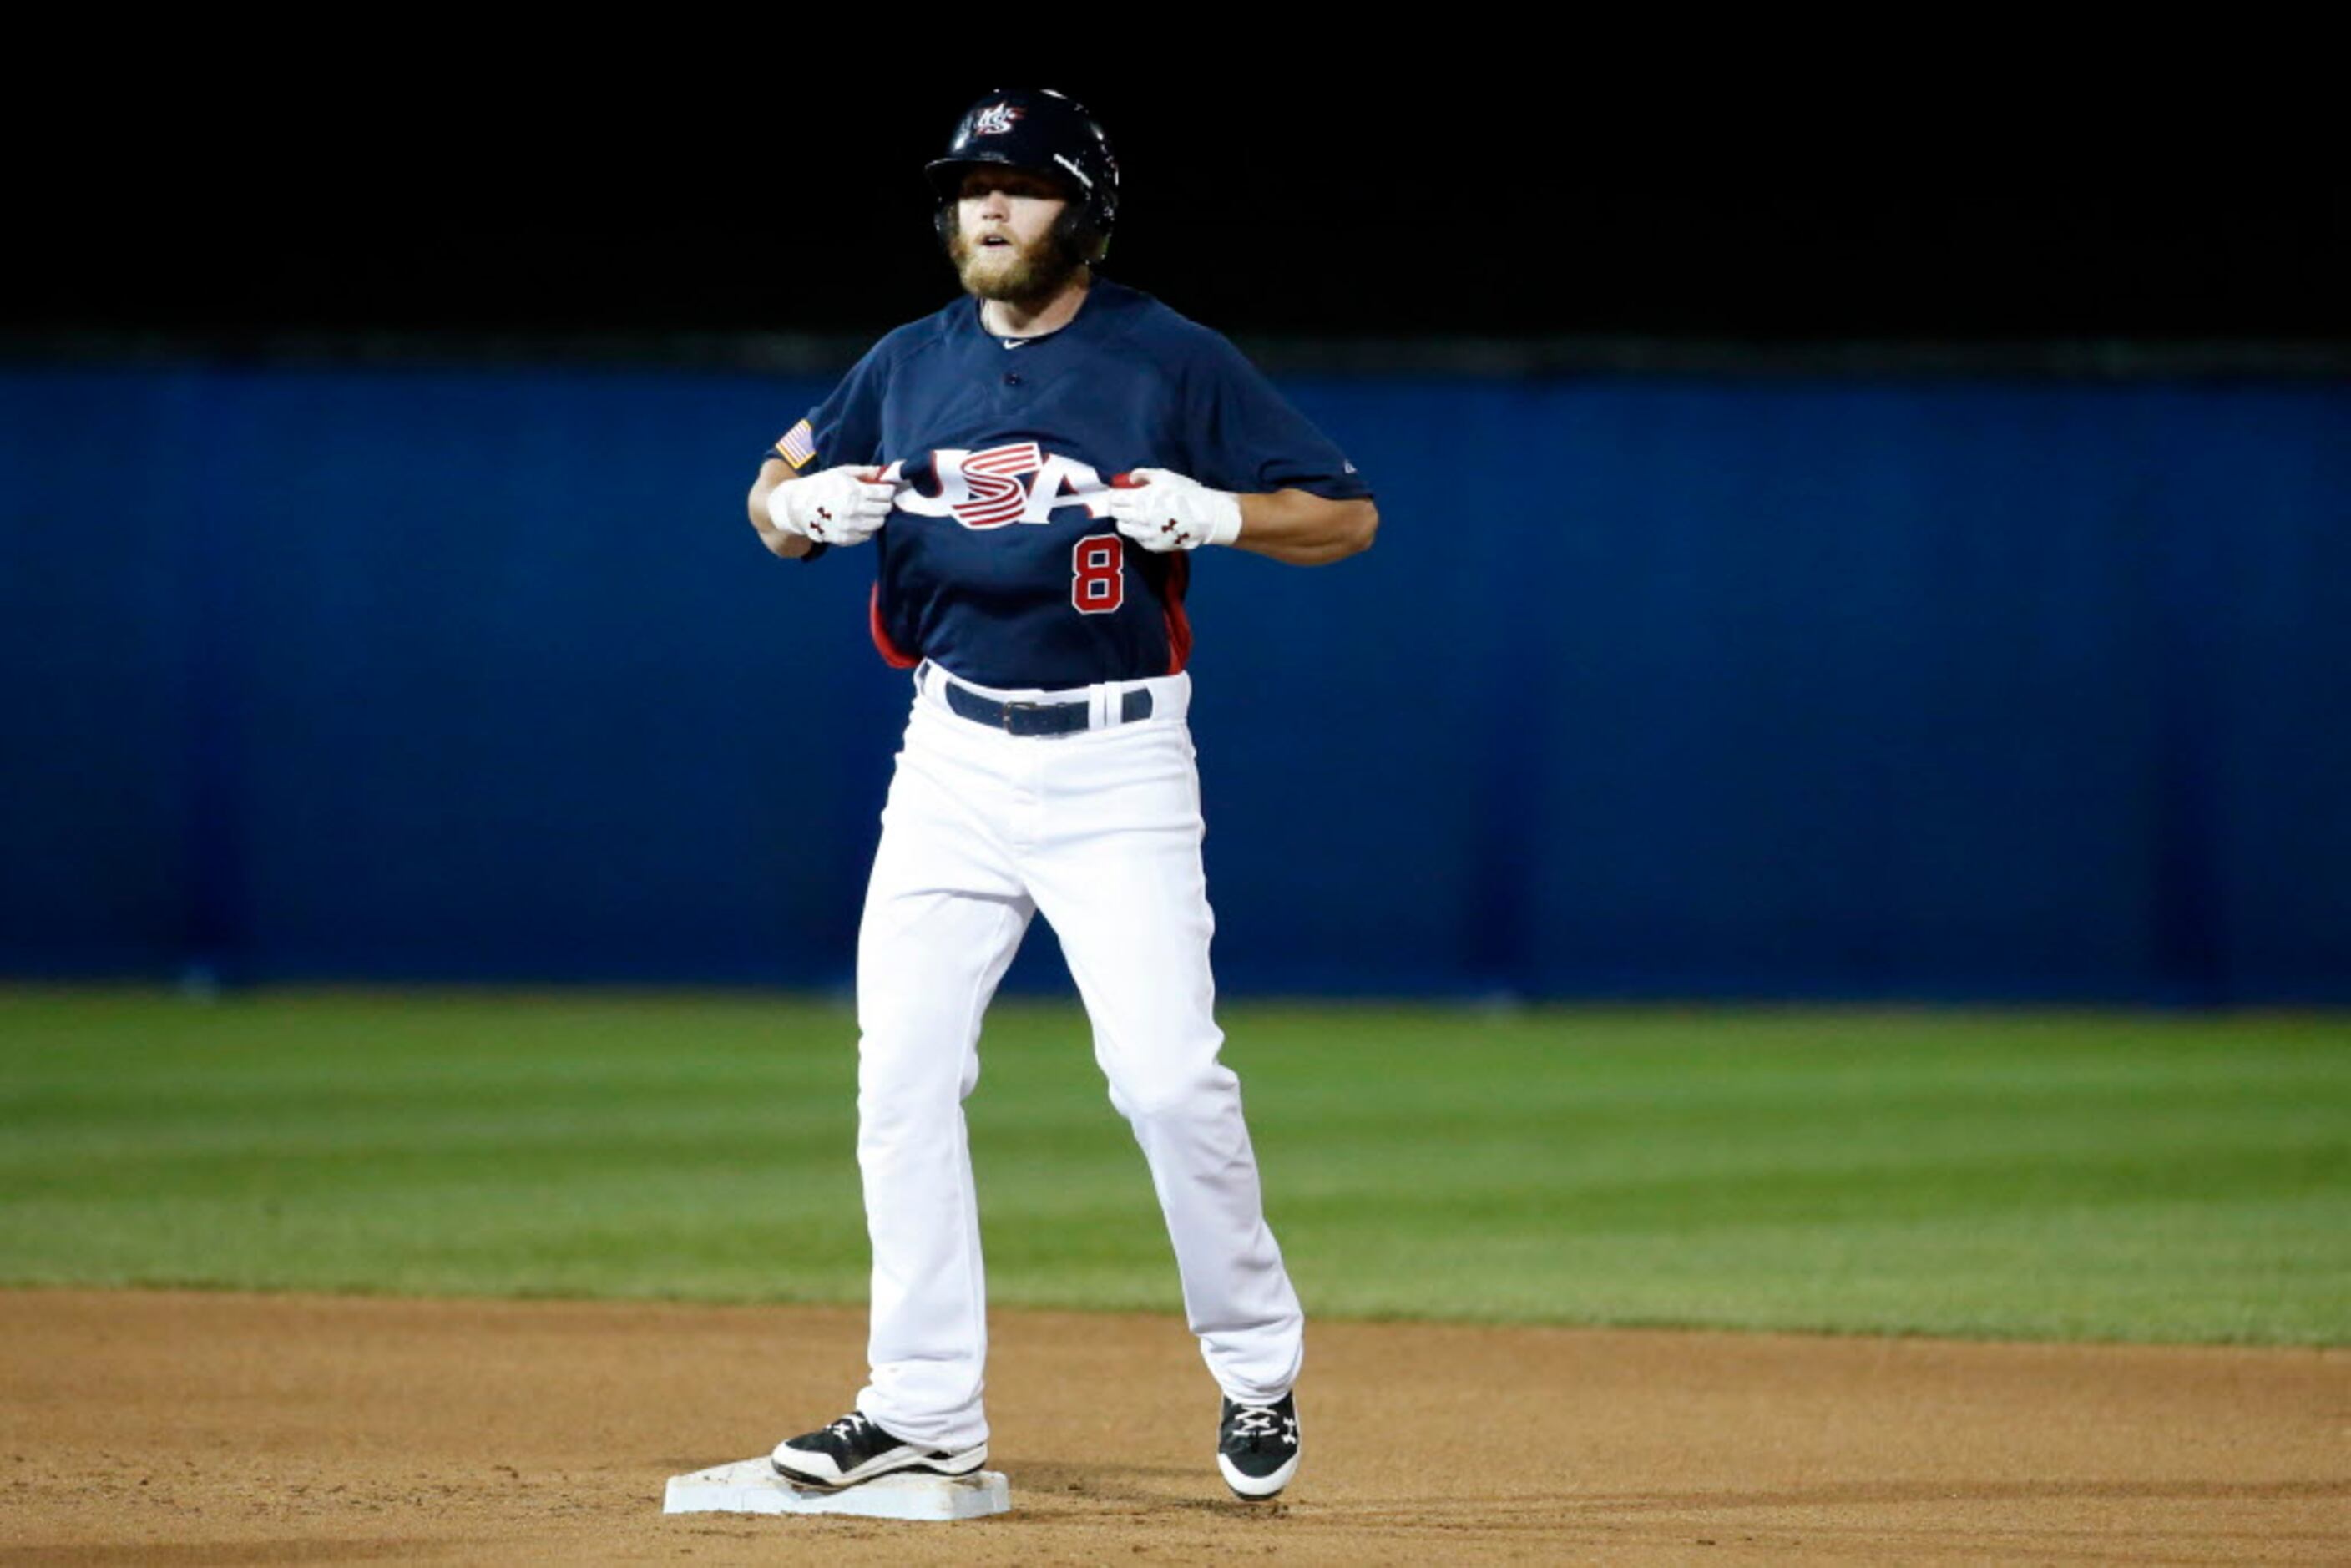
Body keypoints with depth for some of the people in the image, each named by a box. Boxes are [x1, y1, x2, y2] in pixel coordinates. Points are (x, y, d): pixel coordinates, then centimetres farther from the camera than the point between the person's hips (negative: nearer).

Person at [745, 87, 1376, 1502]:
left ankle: (1258, 1369, 5)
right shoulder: (912, 366, 9)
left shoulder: (1172, 362, -4)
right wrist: (804, 502, -8)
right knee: (903, 1071, -2)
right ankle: (925, 1409, 6)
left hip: (1117, 766, -4)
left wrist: (1211, 511, -22)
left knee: (1167, 1072, -14)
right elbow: (775, 503, 16)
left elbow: (1346, 517, -3)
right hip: (954, 761, 4)